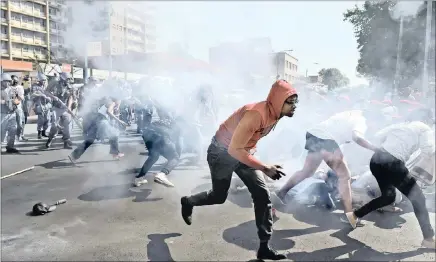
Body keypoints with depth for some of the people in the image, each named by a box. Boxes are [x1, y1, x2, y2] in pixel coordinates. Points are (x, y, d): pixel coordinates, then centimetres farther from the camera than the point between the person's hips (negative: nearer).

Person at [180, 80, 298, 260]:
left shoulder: (275, 114, -7)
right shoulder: (257, 114, -36)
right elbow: (235, 149, -35)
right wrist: (264, 168, -35)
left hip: (244, 152, 7)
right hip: (223, 152, -7)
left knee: (263, 195, -4)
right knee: (219, 196, 11)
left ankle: (264, 247, 6)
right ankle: (188, 202, 44)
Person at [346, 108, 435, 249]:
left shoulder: (399, 125, 24)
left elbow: (377, 137, 18)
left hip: (376, 159, 7)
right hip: (391, 164, -7)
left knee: (388, 196, 25)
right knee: (418, 199, 9)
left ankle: (354, 215, 23)